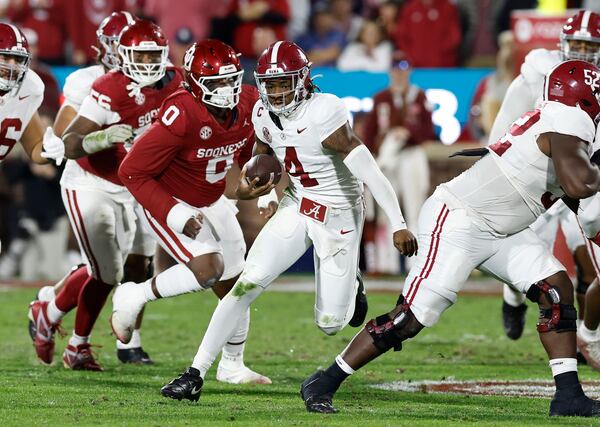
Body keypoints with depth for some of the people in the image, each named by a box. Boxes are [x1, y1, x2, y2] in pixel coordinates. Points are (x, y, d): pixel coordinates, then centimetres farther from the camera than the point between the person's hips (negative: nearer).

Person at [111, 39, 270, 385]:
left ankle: (232, 366, 30)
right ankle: (134, 297, -2)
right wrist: (175, 218, -28)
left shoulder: (247, 104, -11)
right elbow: (133, 172, -26)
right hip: (166, 202, -7)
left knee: (234, 285, 10)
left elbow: (247, 152, 13)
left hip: (211, 203, 7)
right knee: (208, 269, -25)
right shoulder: (182, 117, -33)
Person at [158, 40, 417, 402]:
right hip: (297, 208, 5)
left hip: (339, 217, -5)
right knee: (247, 284, -13)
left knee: (331, 324, 0)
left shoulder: (323, 115, -27)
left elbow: (369, 171, -28)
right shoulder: (265, 115, -5)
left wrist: (399, 225, -30)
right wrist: (246, 185, -10)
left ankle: (350, 286, 39)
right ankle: (195, 374, -10)